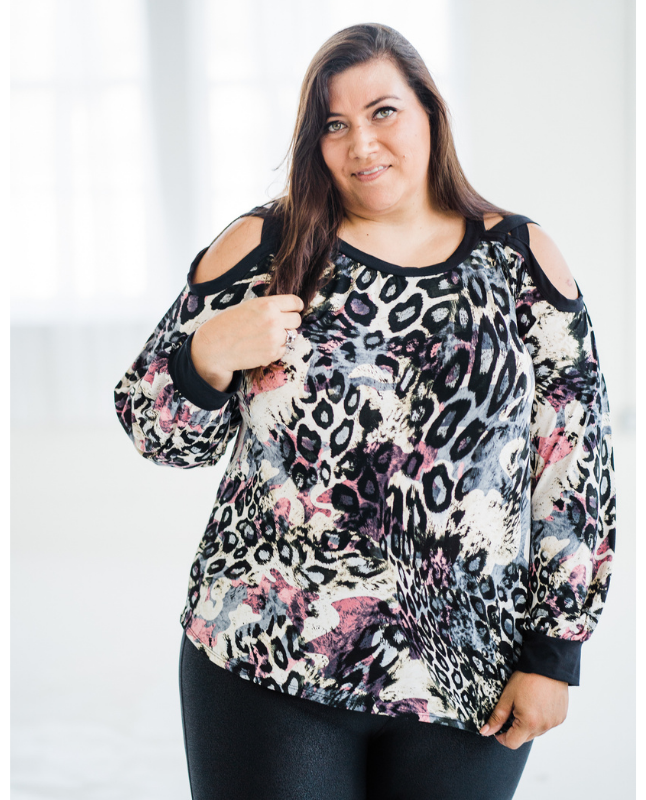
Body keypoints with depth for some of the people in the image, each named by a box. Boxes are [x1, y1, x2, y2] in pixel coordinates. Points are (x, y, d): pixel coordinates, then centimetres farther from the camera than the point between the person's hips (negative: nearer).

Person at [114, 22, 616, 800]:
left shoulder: (522, 261, 2)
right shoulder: (262, 247, 2)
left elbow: (577, 468, 2)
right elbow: (158, 430, 4)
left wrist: (553, 653, -1)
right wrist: (209, 352, -16)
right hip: (267, 665, 0)